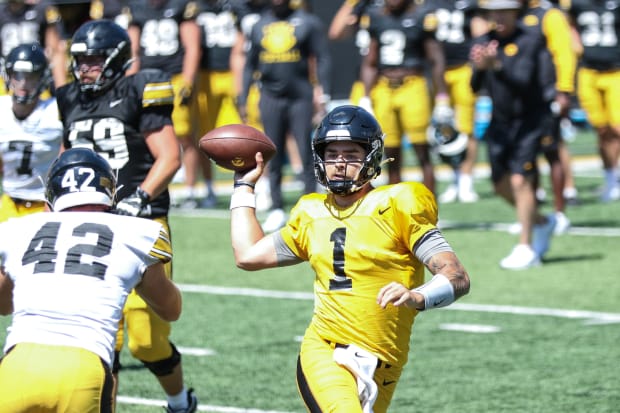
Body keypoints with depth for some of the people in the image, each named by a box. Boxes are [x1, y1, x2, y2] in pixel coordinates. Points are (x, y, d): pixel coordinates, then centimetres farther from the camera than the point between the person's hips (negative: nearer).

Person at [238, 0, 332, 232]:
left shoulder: (307, 23, 1)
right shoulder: (259, 26, 10)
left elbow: (322, 59, 0)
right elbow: (250, 65, 16)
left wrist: (322, 92, -9)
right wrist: (242, 100, 12)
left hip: (300, 97, -3)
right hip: (270, 97, 3)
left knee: (306, 154, -5)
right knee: (273, 157, 5)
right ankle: (277, 210, 13)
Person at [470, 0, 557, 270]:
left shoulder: (530, 42, -13)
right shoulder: (484, 43, 3)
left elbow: (523, 81, -25)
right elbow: (475, 87, -4)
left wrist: (496, 65, -38)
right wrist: (480, 68, -25)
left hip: (530, 119, -6)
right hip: (501, 122, 6)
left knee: (520, 181, -15)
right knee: (502, 185, 10)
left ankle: (526, 248, -10)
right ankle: (541, 222, 33)